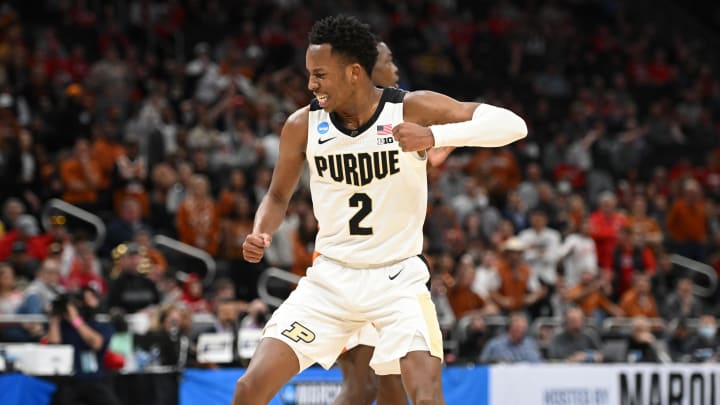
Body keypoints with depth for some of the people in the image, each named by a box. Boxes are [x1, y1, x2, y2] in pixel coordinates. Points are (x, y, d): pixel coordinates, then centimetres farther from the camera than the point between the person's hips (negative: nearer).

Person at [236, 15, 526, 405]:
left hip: (398, 279, -3)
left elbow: (512, 124, -21)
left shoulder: (412, 109, -14)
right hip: (330, 278, 3)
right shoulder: (302, 125, -5)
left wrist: (434, 135, -34)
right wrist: (260, 234, -10)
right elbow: (278, 195, 12)